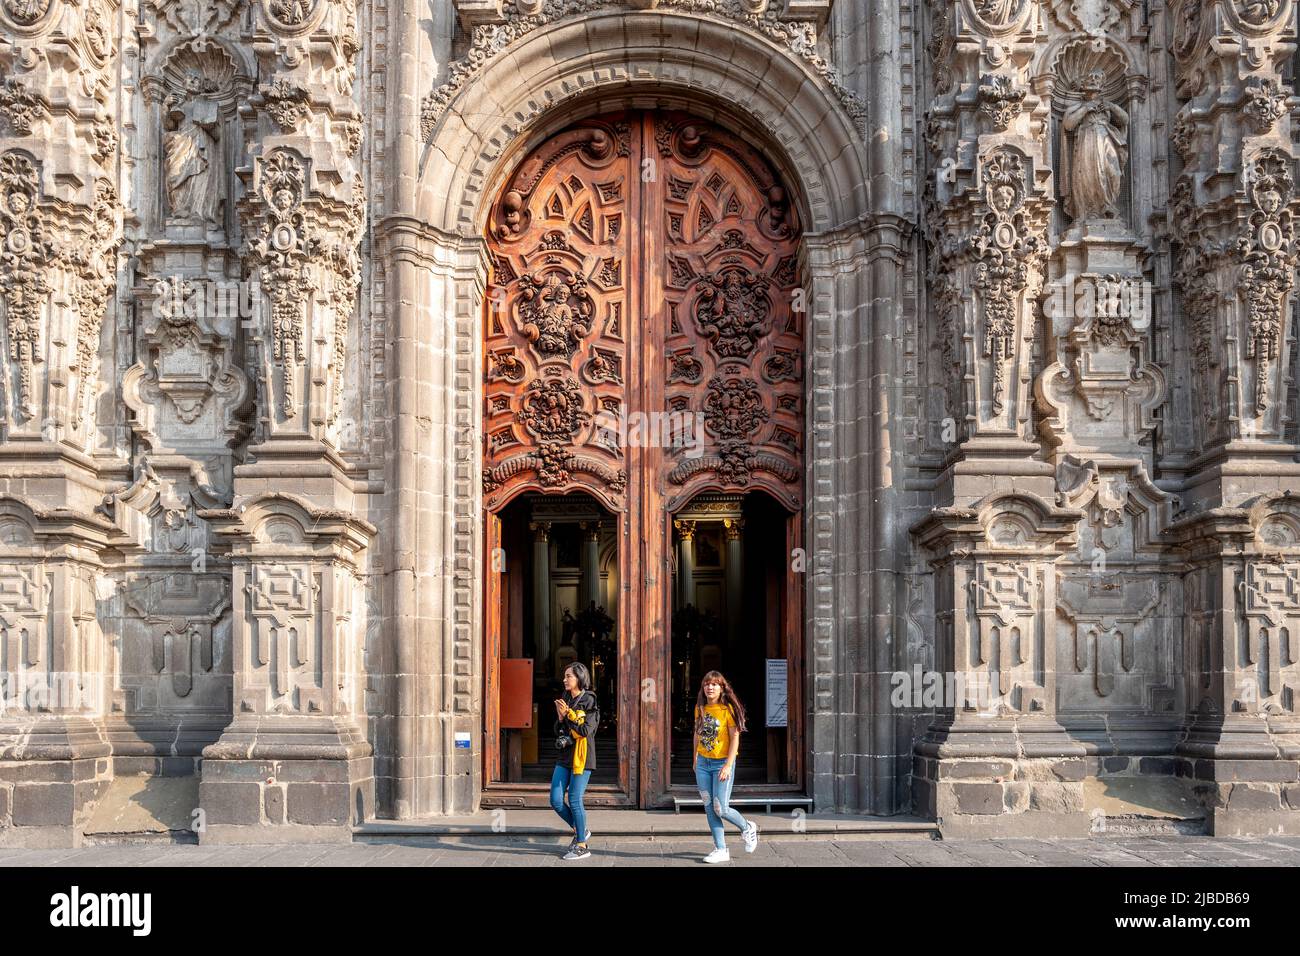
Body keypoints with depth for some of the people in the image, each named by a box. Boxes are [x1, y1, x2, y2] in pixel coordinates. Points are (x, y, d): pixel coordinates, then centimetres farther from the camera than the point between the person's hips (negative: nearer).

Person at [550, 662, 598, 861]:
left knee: (574, 800, -5)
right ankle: (580, 831, 24)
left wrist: (568, 713, -13)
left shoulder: (589, 701, -8)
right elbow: (558, 731, 14)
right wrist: (561, 717, -5)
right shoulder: (565, 700, 12)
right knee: (556, 801, 4)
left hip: (581, 757, -7)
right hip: (564, 756, 7)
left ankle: (582, 846, 6)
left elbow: (586, 730, -17)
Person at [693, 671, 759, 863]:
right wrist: (695, 759, 18)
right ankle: (720, 850, 11)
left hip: (722, 763, -5)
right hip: (703, 763, 6)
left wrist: (728, 766, -18)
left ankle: (748, 828, 22)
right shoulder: (700, 708, 6)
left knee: (721, 809, -6)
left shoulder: (727, 709, -11)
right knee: (709, 809, 4)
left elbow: (735, 738, -13)